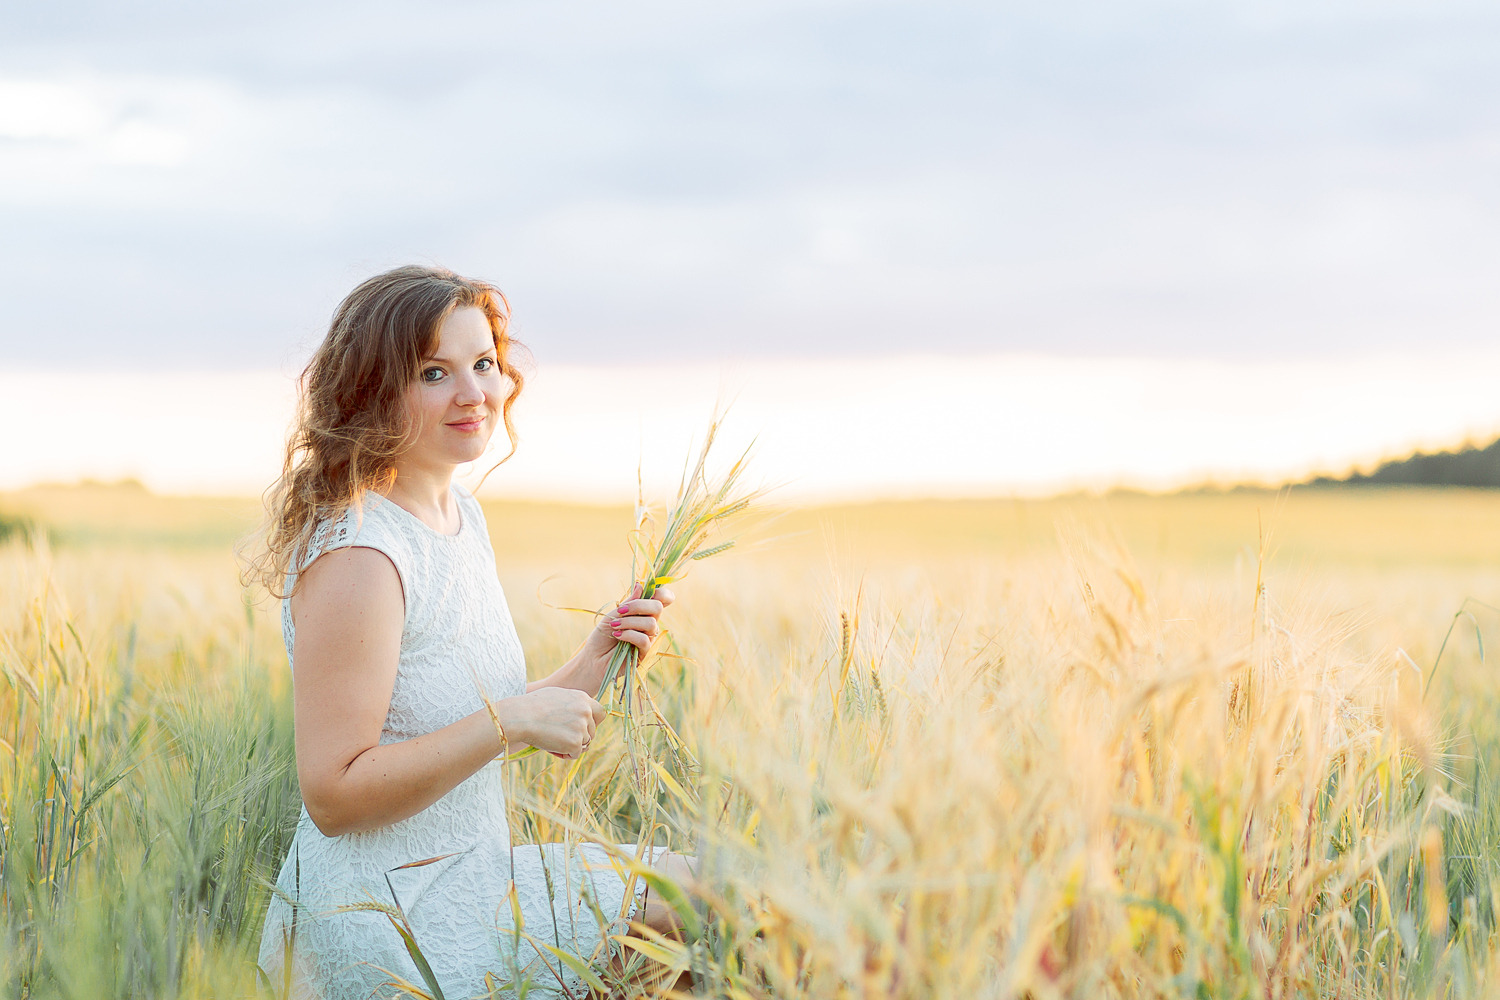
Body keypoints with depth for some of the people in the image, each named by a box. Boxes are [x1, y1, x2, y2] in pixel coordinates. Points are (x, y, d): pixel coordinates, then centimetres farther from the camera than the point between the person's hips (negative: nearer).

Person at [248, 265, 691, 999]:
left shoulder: (459, 512, 8)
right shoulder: (357, 557, -22)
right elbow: (334, 794, -23)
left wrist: (586, 672, 1)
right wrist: (512, 722, -24)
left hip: (462, 877, 9)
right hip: (386, 931, -9)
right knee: (695, 894, -5)